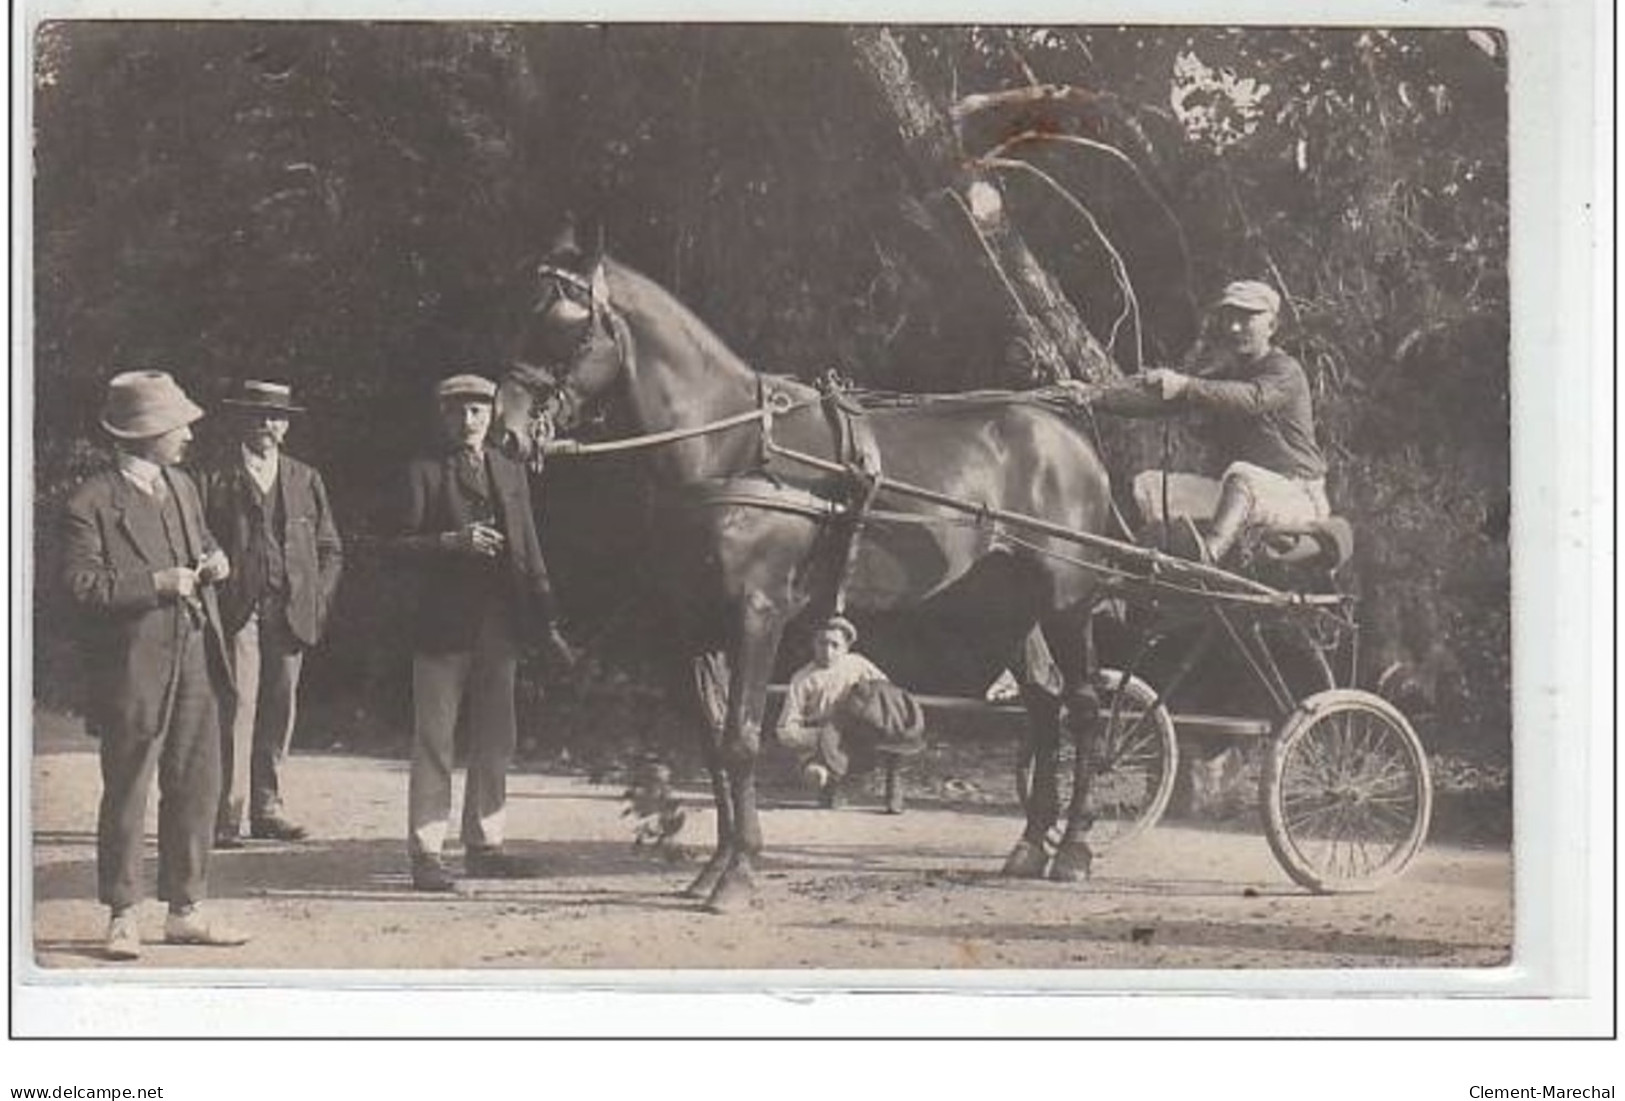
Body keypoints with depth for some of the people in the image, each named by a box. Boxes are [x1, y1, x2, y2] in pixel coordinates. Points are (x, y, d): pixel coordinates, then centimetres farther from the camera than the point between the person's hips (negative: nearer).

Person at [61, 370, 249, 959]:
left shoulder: (182, 487, 13)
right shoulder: (92, 503, -11)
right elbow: (81, 584, -15)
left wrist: (211, 560, 5)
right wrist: (156, 584, -20)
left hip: (195, 661, 7)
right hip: (133, 671, -7)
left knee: (196, 787, 9)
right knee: (126, 795, 1)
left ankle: (185, 910, 19)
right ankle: (123, 917, 10)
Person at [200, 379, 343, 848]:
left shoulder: (305, 480, 16)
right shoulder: (215, 480, 3)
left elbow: (330, 549, 19)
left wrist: (318, 599, 6)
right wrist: (212, 600, -8)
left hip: (290, 612, 4)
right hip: (236, 611, -4)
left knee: (280, 708, 6)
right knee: (237, 706, -10)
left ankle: (267, 806, 14)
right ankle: (228, 813, -9)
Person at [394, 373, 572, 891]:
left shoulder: (510, 473, 15)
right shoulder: (424, 473, 1)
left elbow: (529, 552, 15)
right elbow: (403, 545, -5)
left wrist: (547, 620, 11)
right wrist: (454, 541, -21)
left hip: (500, 625, 5)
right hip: (444, 622, -5)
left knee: (495, 740, 9)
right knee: (433, 740, -3)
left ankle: (483, 845, 18)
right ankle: (425, 852, 0)